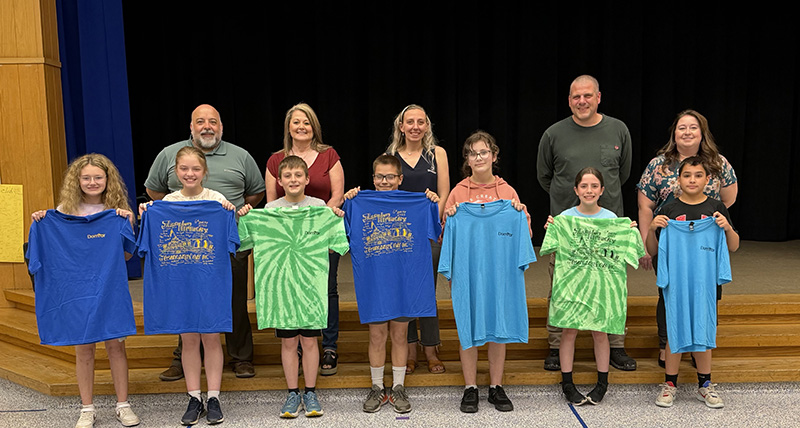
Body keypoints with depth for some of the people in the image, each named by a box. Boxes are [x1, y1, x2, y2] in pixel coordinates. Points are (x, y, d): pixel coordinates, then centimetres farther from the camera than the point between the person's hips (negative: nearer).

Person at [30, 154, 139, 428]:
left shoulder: (117, 210, 2)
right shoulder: (65, 210, 3)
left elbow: (127, 255, 0)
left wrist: (126, 224, -12)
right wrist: (41, 226, -7)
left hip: (110, 285, 0)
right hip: (77, 286, 1)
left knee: (115, 344, 4)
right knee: (83, 347, 6)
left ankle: (123, 405, 18)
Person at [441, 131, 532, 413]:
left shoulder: (507, 192, 6)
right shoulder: (459, 192, 3)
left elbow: (522, 237, 10)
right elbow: (447, 236, 7)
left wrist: (522, 215, -8)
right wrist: (449, 217, -12)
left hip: (500, 269, 1)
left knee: (498, 328, 7)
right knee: (468, 328, 4)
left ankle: (497, 388, 22)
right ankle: (470, 389, 18)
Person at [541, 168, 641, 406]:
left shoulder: (611, 218, 1)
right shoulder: (565, 217, -3)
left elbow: (619, 252, 5)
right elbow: (555, 251, -1)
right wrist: (550, 230, -16)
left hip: (600, 282, 1)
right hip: (571, 281, -1)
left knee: (600, 332, 8)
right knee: (569, 332, 4)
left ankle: (602, 383, 25)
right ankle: (567, 383, 18)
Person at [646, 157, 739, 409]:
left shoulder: (716, 209, 3)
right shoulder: (670, 211, 0)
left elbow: (734, 247, 6)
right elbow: (652, 251, 2)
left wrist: (727, 228, -12)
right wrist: (652, 229, -16)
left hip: (707, 283, 1)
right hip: (676, 283, -1)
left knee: (703, 332, 11)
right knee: (675, 332, 6)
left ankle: (705, 385, 26)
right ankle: (670, 384, 20)